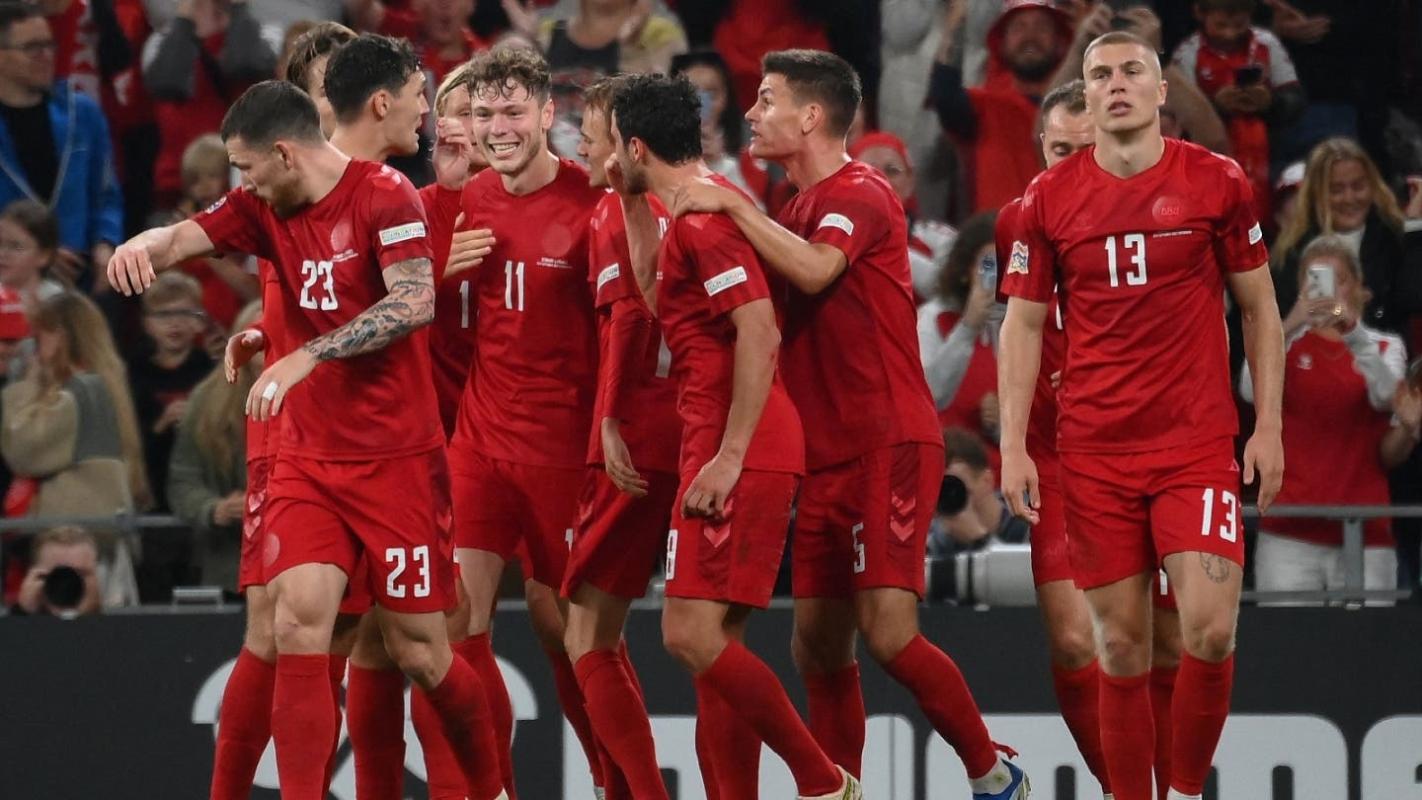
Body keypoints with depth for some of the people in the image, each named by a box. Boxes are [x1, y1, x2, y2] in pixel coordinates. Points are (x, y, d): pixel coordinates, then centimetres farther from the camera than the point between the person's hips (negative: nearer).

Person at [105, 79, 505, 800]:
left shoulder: (384, 195, -11)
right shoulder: (265, 208, 8)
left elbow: (416, 302, -24)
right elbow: (186, 237, -3)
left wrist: (307, 357, -29)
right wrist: (146, 246, -28)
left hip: (395, 459, -5)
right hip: (307, 460, 5)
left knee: (418, 653, 2)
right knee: (297, 626, -13)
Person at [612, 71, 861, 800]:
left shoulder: (701, 218, -14)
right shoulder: (701, 208, 18)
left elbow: (761, 336, -22)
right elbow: (659, 297, 37)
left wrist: (729, 457, -24)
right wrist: (628, 205, 32)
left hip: (739, 457, -11)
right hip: (722, 453, 11)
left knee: (692, 635, -14)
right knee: (710, 641, 9)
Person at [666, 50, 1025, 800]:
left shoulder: (861, 195, -10)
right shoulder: (798, 209, 17)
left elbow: (814, 269, -29)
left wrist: (730, 204, -24)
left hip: (888, 445, -9)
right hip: (825, 456, 9)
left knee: (889, 632, -16)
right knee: (818, 646, 6)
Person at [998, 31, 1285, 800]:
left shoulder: (1217, 182, 1)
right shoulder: (1050, 197, 3)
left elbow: (1258, 307, 7)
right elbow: (1023, 324, 7)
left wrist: (1268, 426, 1)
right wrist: (1013, 447, -1)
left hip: (1199, 444, -1)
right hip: (1094, 452, 1)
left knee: (1210, 628, -14)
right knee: (1121, 644, 1)